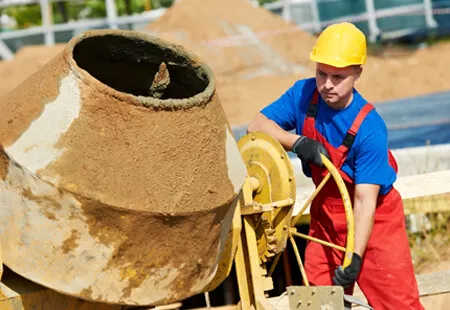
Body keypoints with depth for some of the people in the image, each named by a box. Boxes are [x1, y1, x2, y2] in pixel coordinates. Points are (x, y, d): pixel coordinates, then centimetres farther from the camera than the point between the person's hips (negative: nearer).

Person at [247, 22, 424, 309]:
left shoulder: (370, 129, -27)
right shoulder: (304, 94, -12)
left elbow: (365, 202, -27)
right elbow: (258, 126, -9)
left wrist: (355, 258, -35)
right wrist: (298, 142, -27)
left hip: (374, 220, -5)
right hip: (325, 216, 5)